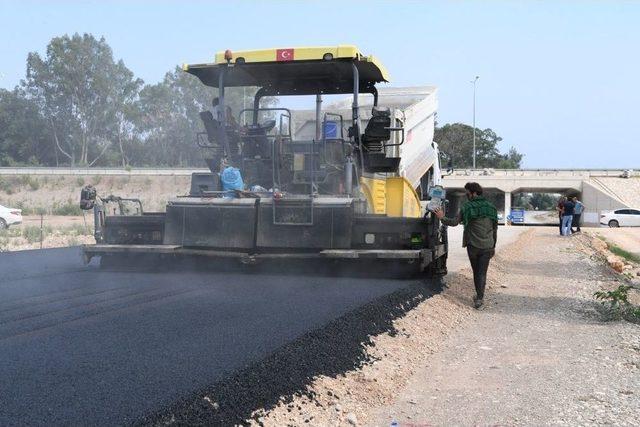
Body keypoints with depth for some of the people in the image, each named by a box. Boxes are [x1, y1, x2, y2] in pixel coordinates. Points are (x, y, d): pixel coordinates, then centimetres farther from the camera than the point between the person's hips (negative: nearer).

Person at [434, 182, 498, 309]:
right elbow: (495, 229, 12)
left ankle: (479, 296, 19)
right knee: (482, 272, 2)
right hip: (487, 246, 2)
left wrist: (442, 218, 7)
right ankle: (479, 298, -7)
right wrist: (493, 246, 19)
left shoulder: (467, 207, -7)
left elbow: (454, 222, -9)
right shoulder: (491, 207, 7)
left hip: (473, 246, -2)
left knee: (476, 272, 13)